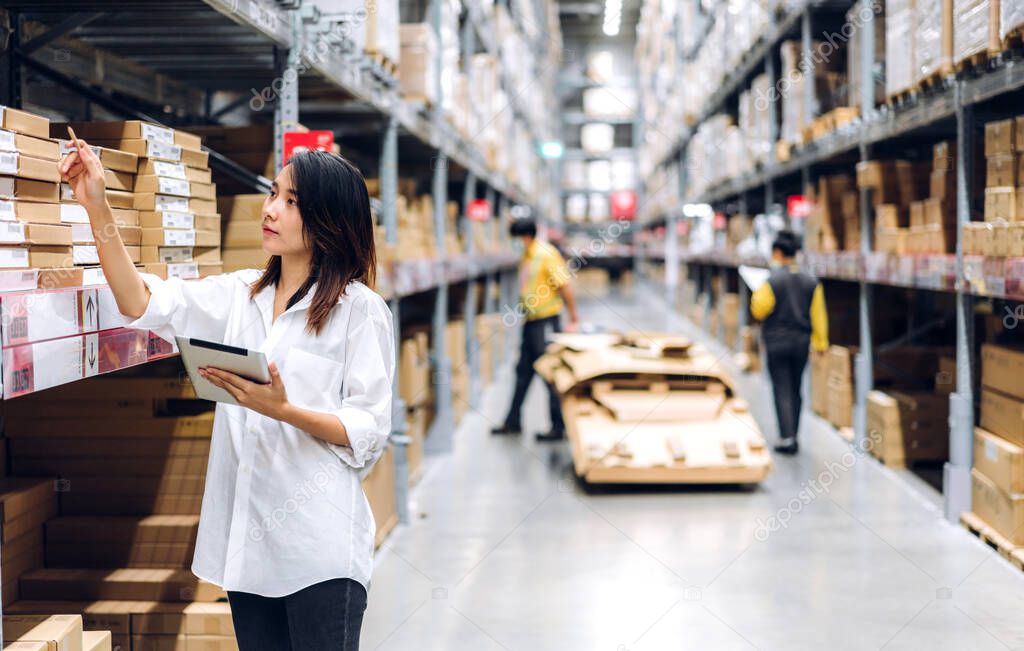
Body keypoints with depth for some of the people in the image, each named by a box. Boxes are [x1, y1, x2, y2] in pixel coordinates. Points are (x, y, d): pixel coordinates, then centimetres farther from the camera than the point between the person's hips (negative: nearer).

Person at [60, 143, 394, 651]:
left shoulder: (358, 308, -6)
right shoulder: (241, 295, 11)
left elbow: (368, 434, -9)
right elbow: (143, 304, 0)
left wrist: (283, 410, -24)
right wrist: (96, 207, -7)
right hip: (248, 538, 6)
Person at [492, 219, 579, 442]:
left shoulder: (547, 254, -13)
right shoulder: (526, 256, 12)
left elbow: (565, 287, -14)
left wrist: (573, 320, -15)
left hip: (546, 320, -9)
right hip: (530, 321, 9)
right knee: (523, 372, 14)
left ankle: (559, 427, 1)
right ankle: (513, 422, 22)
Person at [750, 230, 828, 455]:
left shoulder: (772, 281, -13)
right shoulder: (811, 282, 1)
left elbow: (758, 311, -9)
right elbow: (818, 314, 3)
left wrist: (756, 295, 10)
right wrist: (820, 342, 11)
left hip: (777, 342, -4)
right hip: (801, 343, 5)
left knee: (782, 392, -2)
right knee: (795, 391, 15)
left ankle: (787, 439, -8)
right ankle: (792, 438, 21)